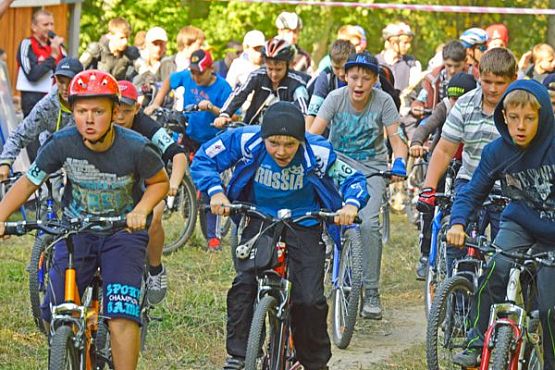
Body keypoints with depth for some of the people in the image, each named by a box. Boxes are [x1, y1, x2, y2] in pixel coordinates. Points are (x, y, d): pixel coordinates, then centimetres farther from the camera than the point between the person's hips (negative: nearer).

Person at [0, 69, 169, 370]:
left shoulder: (136, 148, -22)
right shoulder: (62, 143, -18)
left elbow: (160, 182, -4)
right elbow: (28, 182, -8)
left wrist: (140, 211, -22)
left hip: (123, 231, -2)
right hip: (76, 230, 2)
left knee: (121, 314, -19)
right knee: (53, 315, -3)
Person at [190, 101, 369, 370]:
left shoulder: (318, 153, -22)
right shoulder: (246, 141, -21)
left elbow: (353, 178, -9)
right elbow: (204, 159, -10)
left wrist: (351, 205, -31)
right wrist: (216, 191, -28)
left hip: (304, 225, -1)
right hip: (259, 220, 1)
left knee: (309, 300, -9)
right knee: (244, 285, -19)